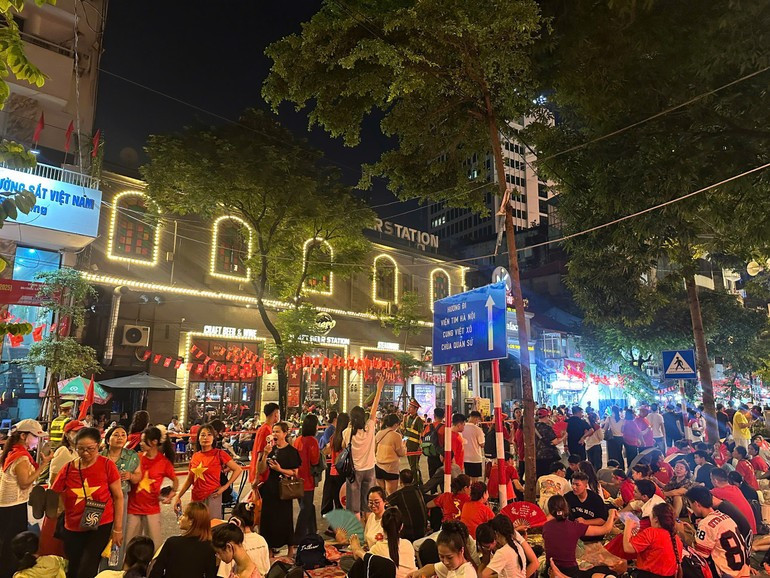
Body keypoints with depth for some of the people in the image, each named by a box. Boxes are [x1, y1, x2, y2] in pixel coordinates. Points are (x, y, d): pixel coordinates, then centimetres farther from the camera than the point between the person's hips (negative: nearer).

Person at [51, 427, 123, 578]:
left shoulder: (107, 465, -13)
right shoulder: (68, 469, -5)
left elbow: (118, 497, -7)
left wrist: (118, 528, -6)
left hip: (101, 526, -4)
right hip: (73, 529, 4)